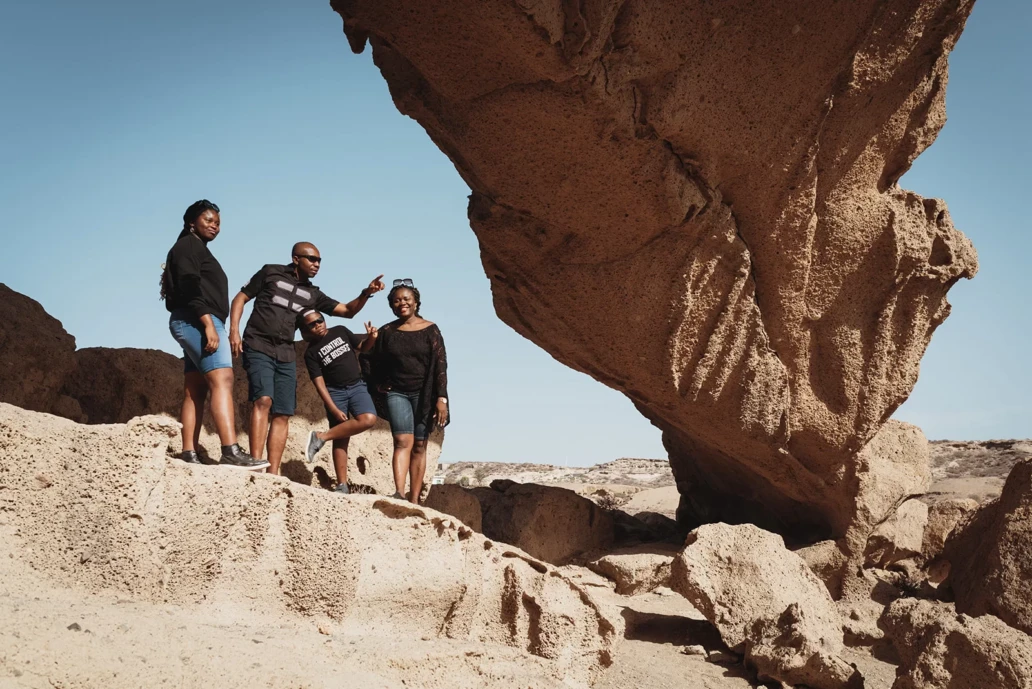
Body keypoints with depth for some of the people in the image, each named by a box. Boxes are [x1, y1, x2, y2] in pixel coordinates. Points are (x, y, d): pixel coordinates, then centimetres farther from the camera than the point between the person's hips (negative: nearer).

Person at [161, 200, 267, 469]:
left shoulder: (198, 250, 28)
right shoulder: (188, 245, -1)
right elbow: (189, 287, -16)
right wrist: (209, 324, -25)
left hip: (192, 324, 11)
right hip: (197, 321, -11)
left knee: (195, 392, 2)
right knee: (222, 381, -21)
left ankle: (189, 455, -4)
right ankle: (231, 452, -33)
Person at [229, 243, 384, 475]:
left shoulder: (312, 294, 16)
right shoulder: (271, 273, 4)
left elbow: (347, 310, 14)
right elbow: (240, 298, 5)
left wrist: (367, 293, -3)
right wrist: (234, 330, -9)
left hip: (286, 355, 6)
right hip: (258, 348, -6)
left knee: (282, 414, 0)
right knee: (263, 400, -24)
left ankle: (273, 473, 2)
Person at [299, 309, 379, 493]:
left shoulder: (340, 331, 5)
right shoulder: (311, 353, -3)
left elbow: (362, 347, 18)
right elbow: (319, 383, -9)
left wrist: (370, 337, -6)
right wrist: (334, 409, -17)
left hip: (357, 386, 2)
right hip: (335, 391, -2)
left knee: (368, 419, -25)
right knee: (341, 439, -10)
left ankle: (321, 437, -16)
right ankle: (342, 485, -7)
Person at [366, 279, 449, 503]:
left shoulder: (430, 330, 1)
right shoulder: (386, 332, 6)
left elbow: (440, 366, -3)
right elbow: (375, 366, 17)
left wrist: (441, 399, -10)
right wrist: (380, 387, 3)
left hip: (423, 394, 0)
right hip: (396, 393, 0)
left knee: (419, 446, 1)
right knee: (403, 441, -16)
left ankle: (414, 500, 2)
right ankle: (399, 493, -28)